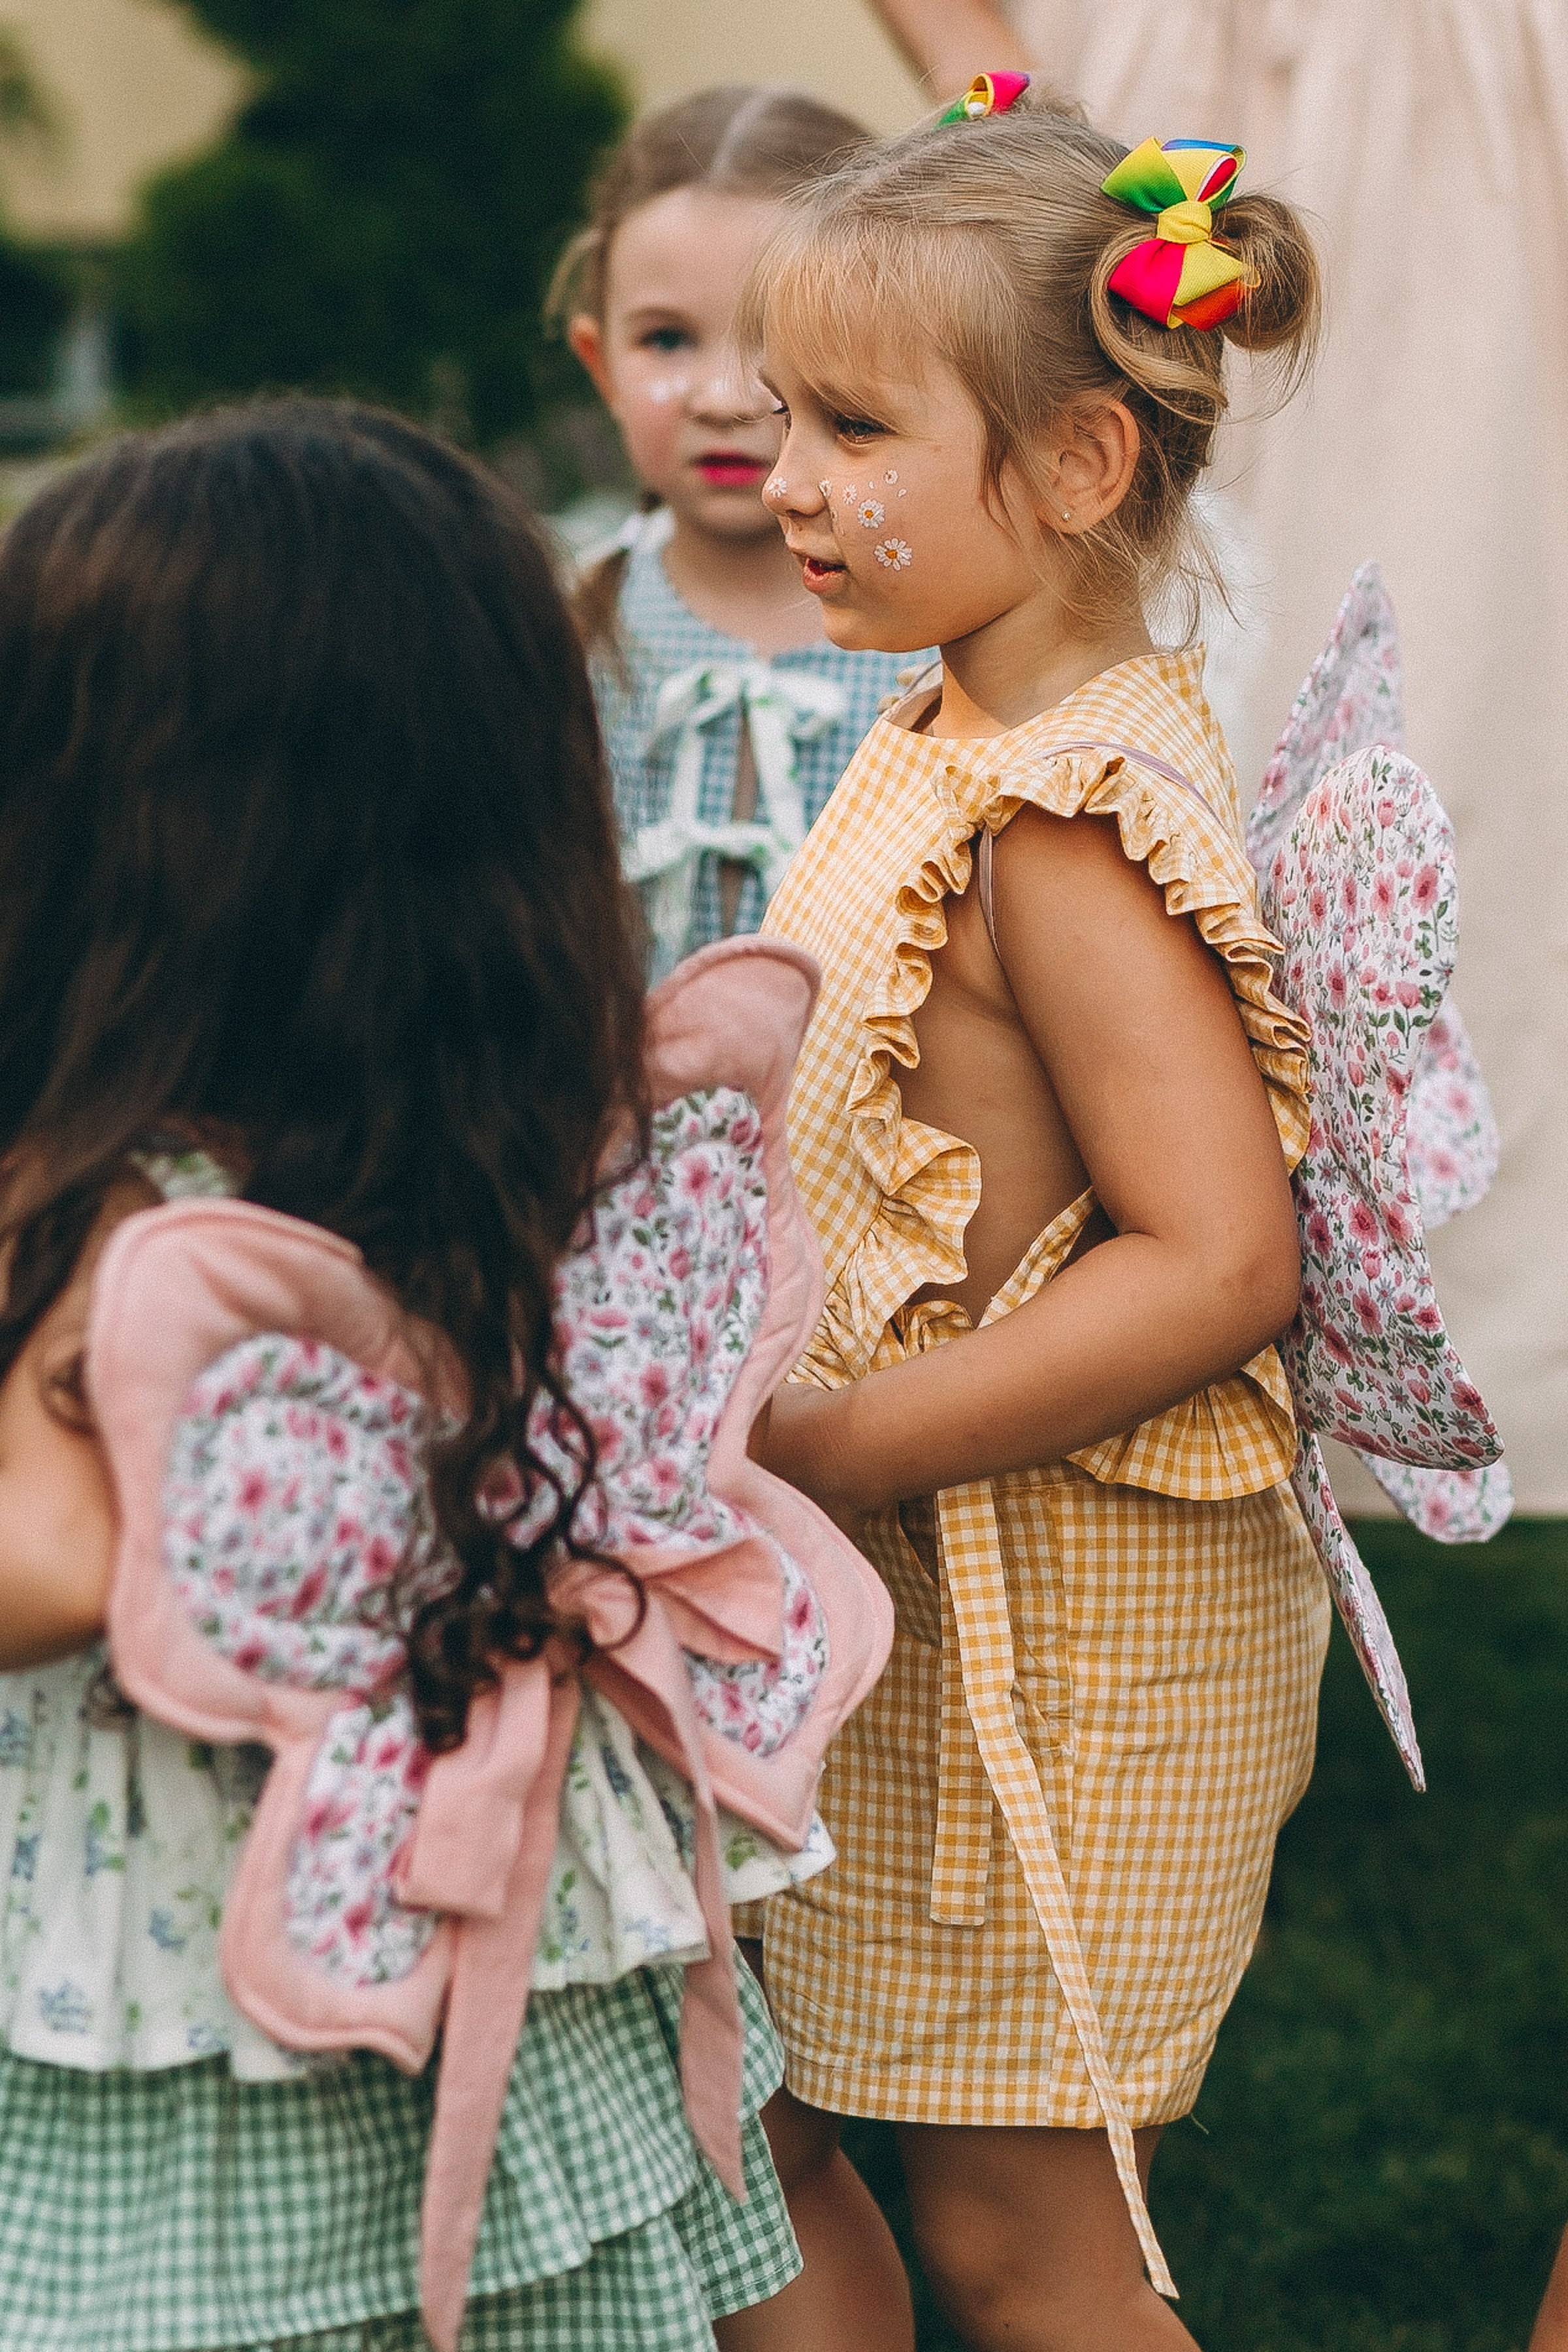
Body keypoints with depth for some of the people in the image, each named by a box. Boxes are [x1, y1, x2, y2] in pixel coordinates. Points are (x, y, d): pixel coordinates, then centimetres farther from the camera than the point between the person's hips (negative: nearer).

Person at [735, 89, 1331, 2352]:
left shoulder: (1064, 830, -24)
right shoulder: (969, 742, 5)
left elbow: (1216, 1261, -29)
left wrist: (822, 1449, -26)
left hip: (1047, 1621, -10)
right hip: (916, 1594, 10)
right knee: (758, 2121, 21)